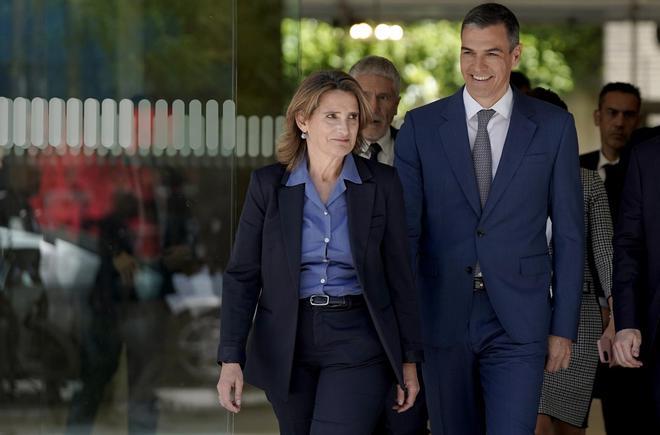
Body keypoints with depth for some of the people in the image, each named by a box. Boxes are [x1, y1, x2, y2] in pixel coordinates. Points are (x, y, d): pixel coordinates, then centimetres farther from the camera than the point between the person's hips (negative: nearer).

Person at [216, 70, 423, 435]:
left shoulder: (382, 184, 1)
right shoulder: (267, 184, 1)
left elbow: (399, 274, 4)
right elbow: (242, 275, 1)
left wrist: (409, 360, 3)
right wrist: (231, 358, -7)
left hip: (357, 345, -2)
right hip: (286, 346, 2)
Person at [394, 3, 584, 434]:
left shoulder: (554, 127, 3)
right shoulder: (421, 126, 4)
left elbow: (569, 232, 4)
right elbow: (405, 228, 3)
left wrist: (564, 327, 1)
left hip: (518, 323, -1)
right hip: (443, 320, 2)